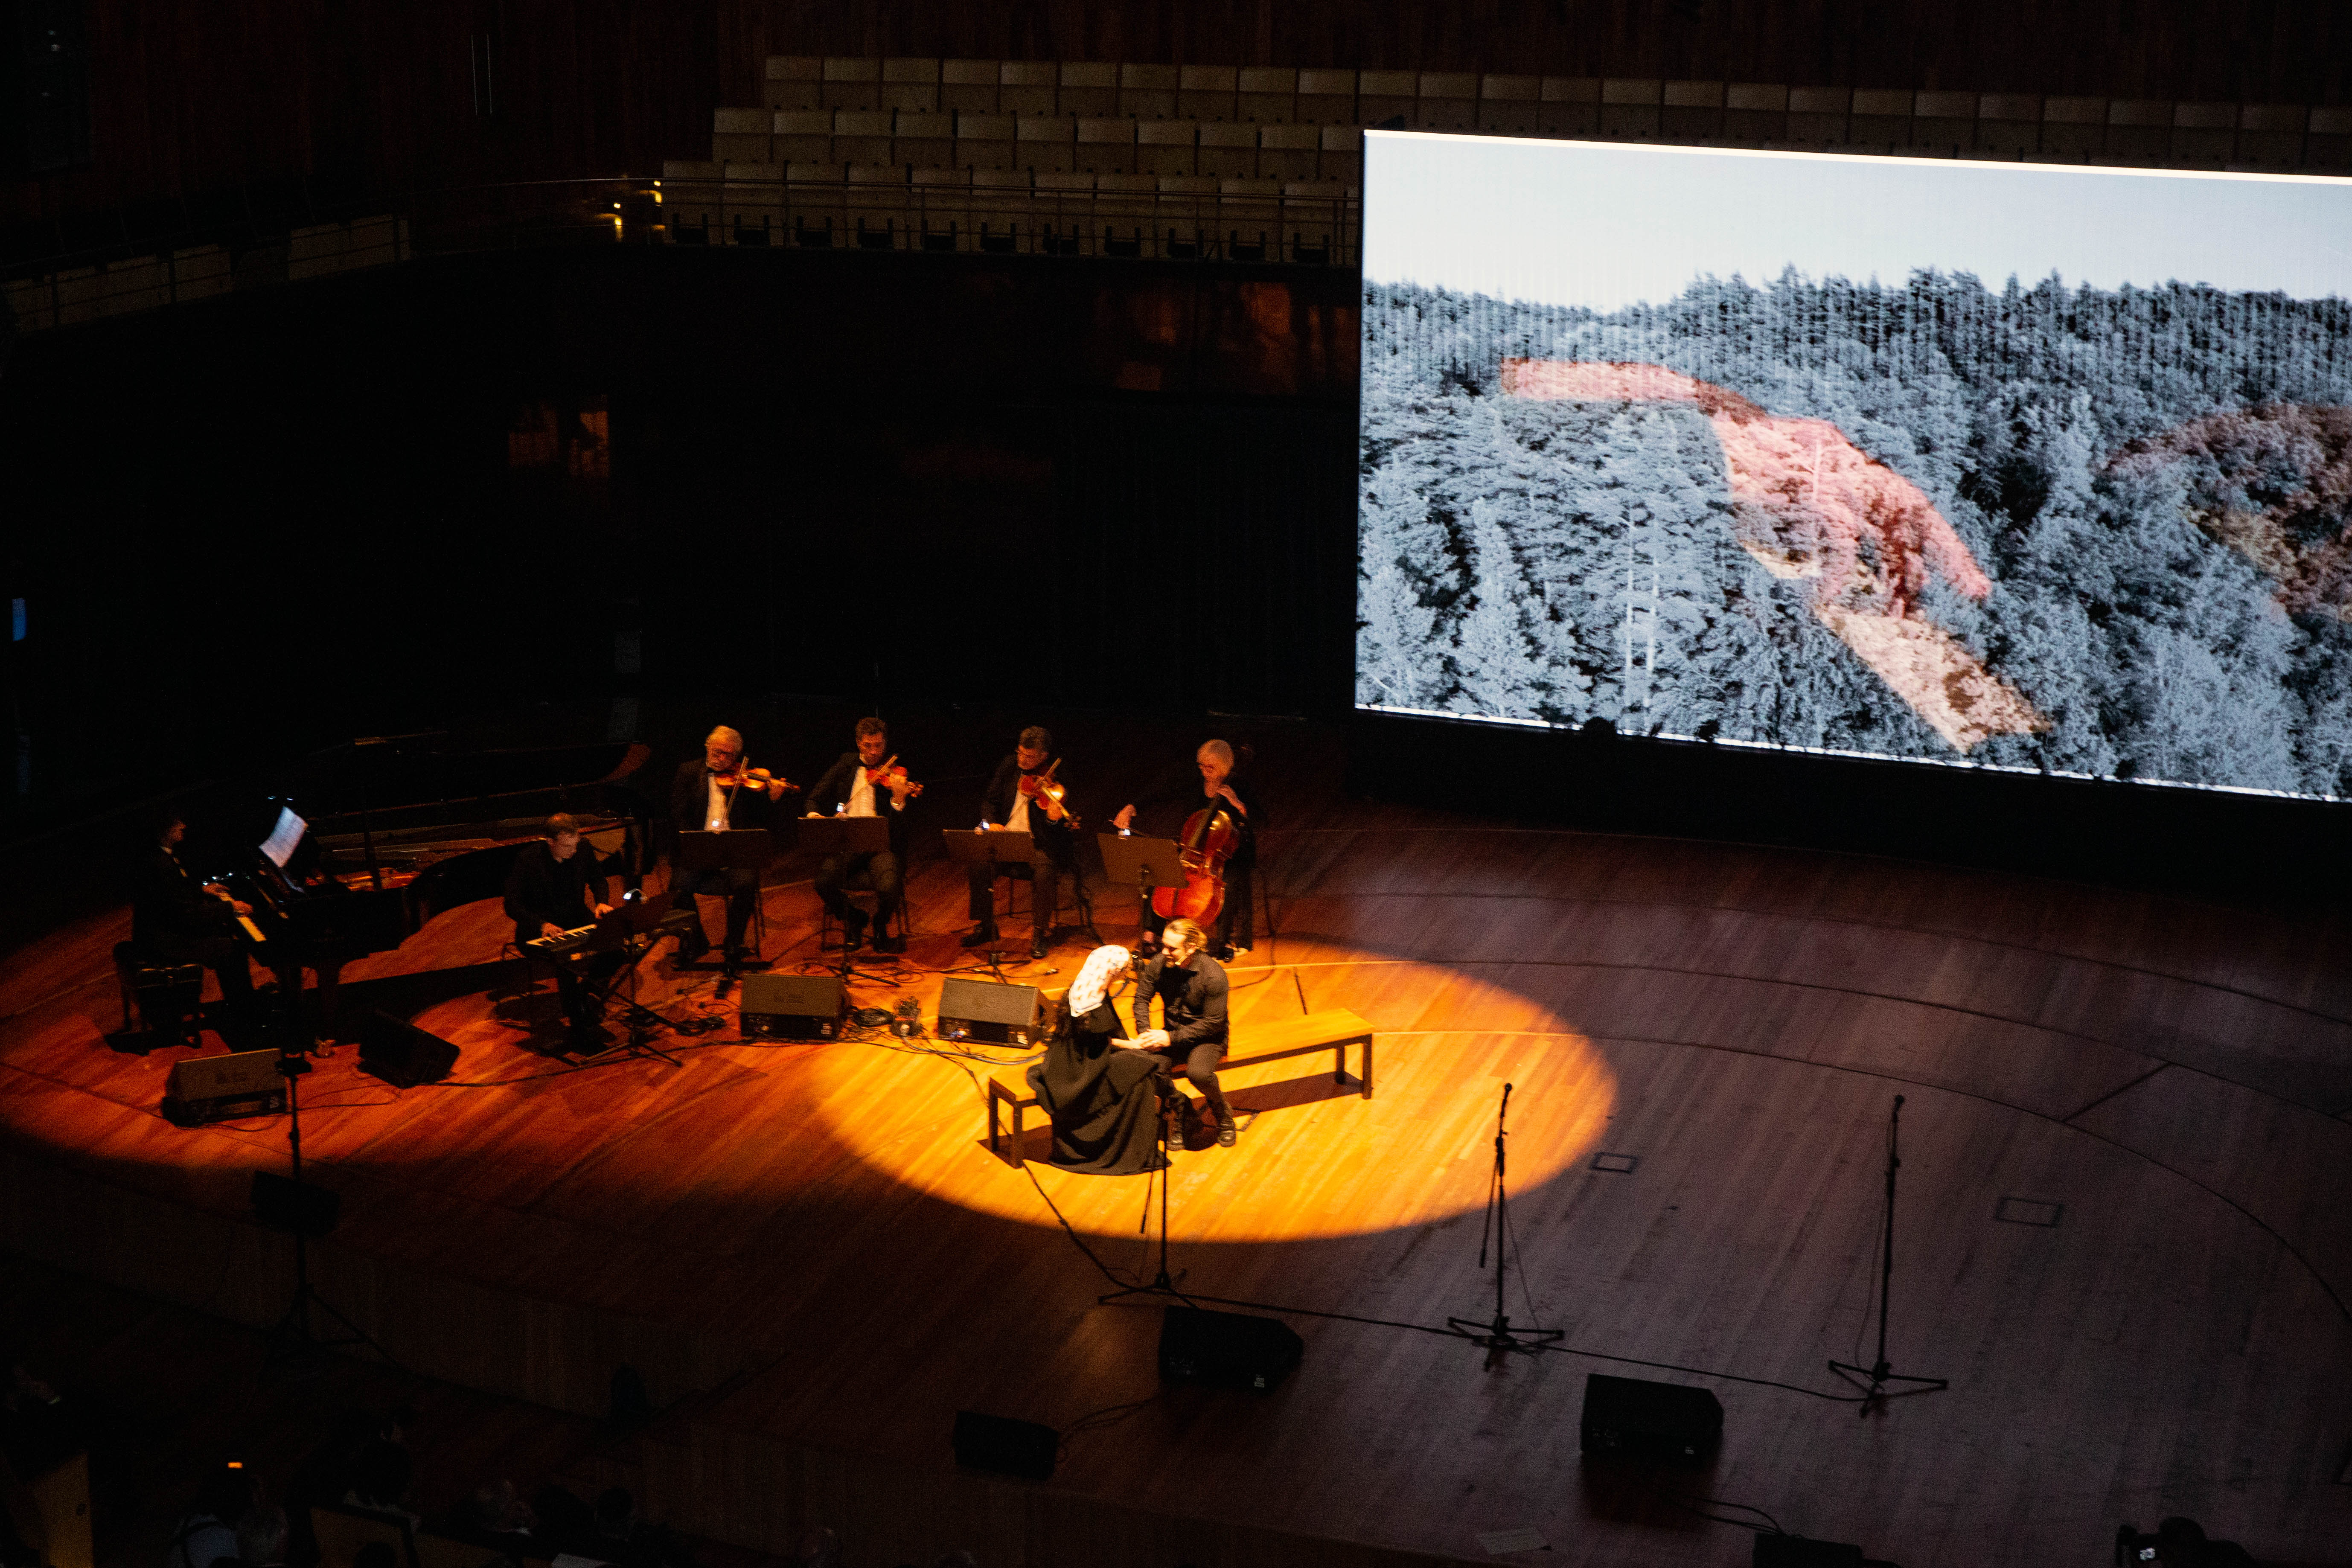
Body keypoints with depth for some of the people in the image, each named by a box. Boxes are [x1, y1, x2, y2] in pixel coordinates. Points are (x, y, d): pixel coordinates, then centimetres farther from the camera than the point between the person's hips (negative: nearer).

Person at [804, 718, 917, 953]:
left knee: (890, 887, -30)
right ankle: (853, 920, 6)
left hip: (880, 845, -2)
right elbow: (816, 796, 15)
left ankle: (880, 925, 7)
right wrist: (814, 814, -8)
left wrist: (899, 799, -26)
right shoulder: (846, 763, 12)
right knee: (824, 881, -27)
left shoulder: (895, 775, 2)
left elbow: (899, 828, -6)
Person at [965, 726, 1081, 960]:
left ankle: (1041, 932, -11)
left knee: (1045, 871, -33)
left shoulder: (1057, 778, -10)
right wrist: (992, 822, -6)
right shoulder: (1010, 767, 3)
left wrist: (1055, 819, -35)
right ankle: (985, 926, -1)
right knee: (976, 864, -21)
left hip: (1037, 841, -4)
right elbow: (990, 800, 13)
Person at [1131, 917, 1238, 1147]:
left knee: (1199, 1073, -36)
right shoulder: (1158, 964, -9)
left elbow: (1212, 1024, -19)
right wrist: (1144, 1033, -15)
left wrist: (1171, 1037, -25)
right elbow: (1142, 999, 3)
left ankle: (1224, 1116, -1)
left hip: (1207, 1039, -4)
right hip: (1172, 1036, 4)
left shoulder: (1213, 975, -22)